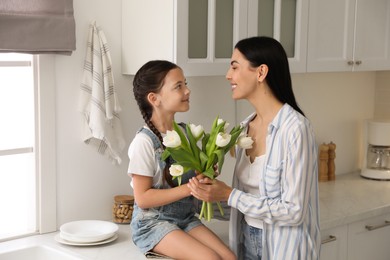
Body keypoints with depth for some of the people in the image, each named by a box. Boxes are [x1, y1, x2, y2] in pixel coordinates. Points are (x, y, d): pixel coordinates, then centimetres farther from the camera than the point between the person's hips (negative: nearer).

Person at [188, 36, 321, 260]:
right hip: (247, 241, 7)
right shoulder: (245, 128, 2)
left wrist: (229, 195, -20)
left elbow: (293, 211, -23)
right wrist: (211, 194, -6)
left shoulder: (294, 128, -21)